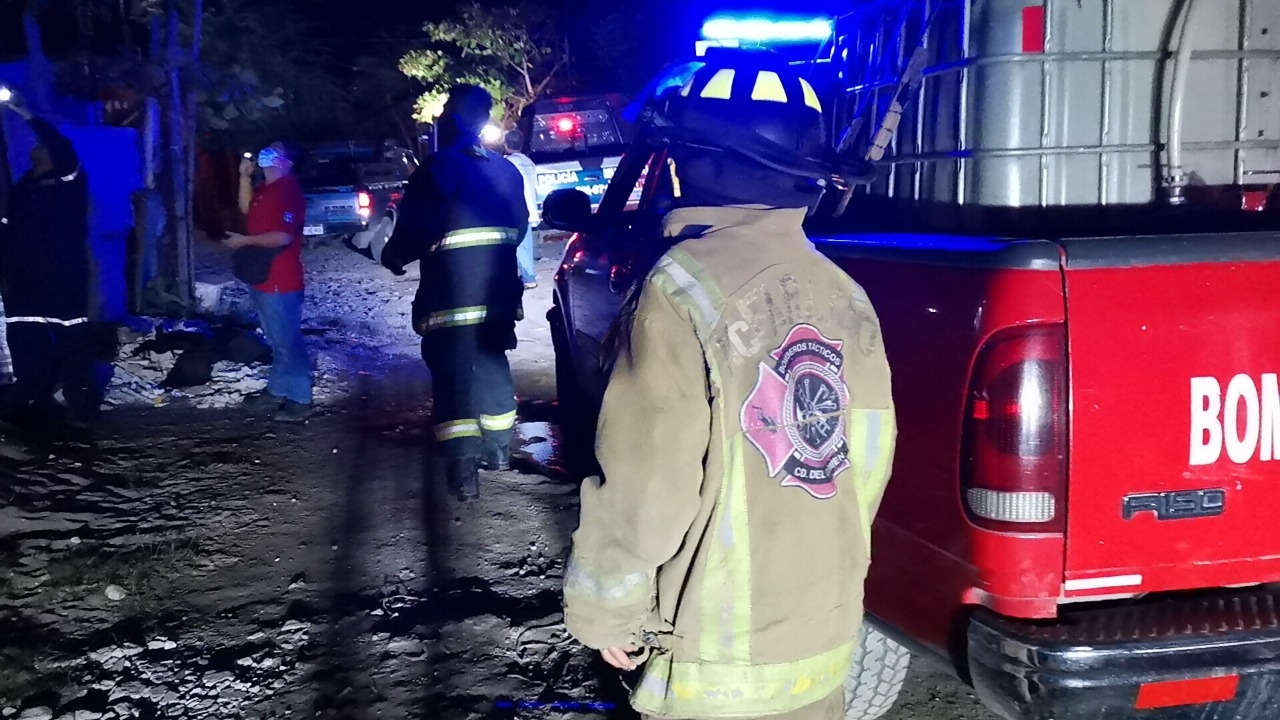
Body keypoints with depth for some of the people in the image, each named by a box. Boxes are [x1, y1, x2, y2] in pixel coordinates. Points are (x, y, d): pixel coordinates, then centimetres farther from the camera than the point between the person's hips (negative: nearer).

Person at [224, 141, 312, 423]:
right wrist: (245, 177, 12)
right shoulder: (267, 187, 13)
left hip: (280, 282, -11)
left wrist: (244, 241, -16)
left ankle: (300, 401, 0)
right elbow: (247, 208, 26)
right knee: (276, 341, 18)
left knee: (288, 342, -5)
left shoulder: (288, 191, -19)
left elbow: (283, 237, -27)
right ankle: (277, 391, 28)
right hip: (262, 278, 11)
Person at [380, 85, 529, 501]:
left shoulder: (435, 170, -12)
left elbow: (412, 233, -14)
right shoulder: (506, 171, 9)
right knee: (493, 368, 20)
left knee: (453, 377, -3)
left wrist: (393, 257, 7)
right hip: (499, 295, 6)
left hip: (450, 299, -6)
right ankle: (497, 449, 30)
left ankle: (462, 471, -8)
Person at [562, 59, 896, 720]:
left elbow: (642, 484, -19)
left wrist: (603, 611, -4)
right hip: (825, 638, 6)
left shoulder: (687, 288, -18)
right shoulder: (844, 296, 0)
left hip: (720, 663, -6)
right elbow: (868, 464, 6)